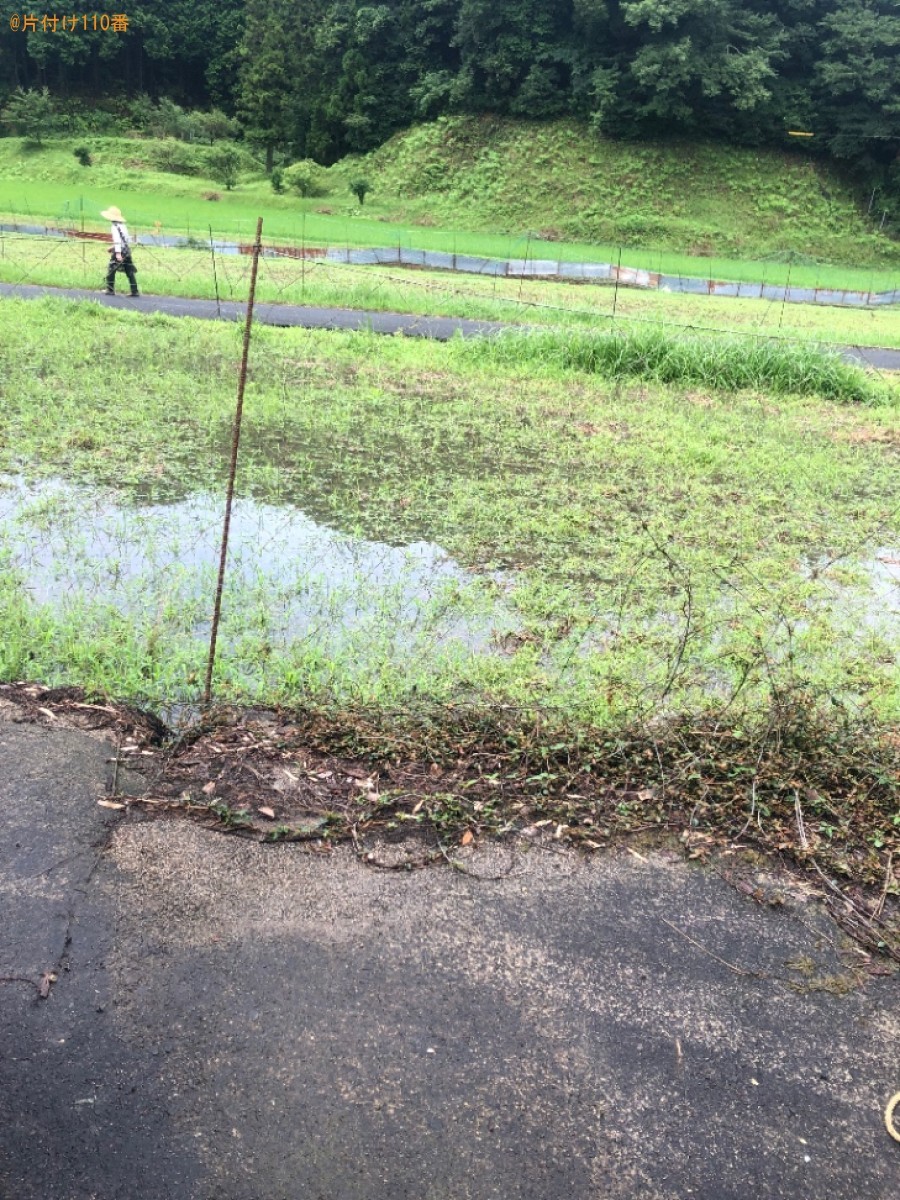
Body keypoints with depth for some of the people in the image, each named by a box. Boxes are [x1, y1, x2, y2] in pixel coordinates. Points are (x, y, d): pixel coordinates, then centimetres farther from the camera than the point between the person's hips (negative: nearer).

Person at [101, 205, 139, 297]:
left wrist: (118, 253, -25)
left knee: (111, 270, 3)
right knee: (130, 271, 5)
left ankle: (110, 290, 5)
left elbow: (117, 240, -20)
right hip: (127, 250, 8)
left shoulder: (115, 226, -11)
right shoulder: (123, 225, 14)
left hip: (120, 251, -8)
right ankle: (135, 291, 1)